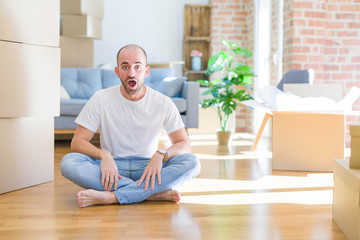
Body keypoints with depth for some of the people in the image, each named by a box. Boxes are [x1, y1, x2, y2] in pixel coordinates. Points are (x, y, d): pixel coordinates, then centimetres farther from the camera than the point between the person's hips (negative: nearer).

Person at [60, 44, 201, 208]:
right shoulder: (101, 99, -1)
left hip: (147, 168, 1)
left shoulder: (163, 103, 0)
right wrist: (103, 155, -25)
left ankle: (110, 197, -33)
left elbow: (184, 144, -1)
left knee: (192, 162, -27)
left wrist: (161, 155, -23)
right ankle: (154, 193, -29)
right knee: (68, 162, -29)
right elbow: (77, 143, -4)